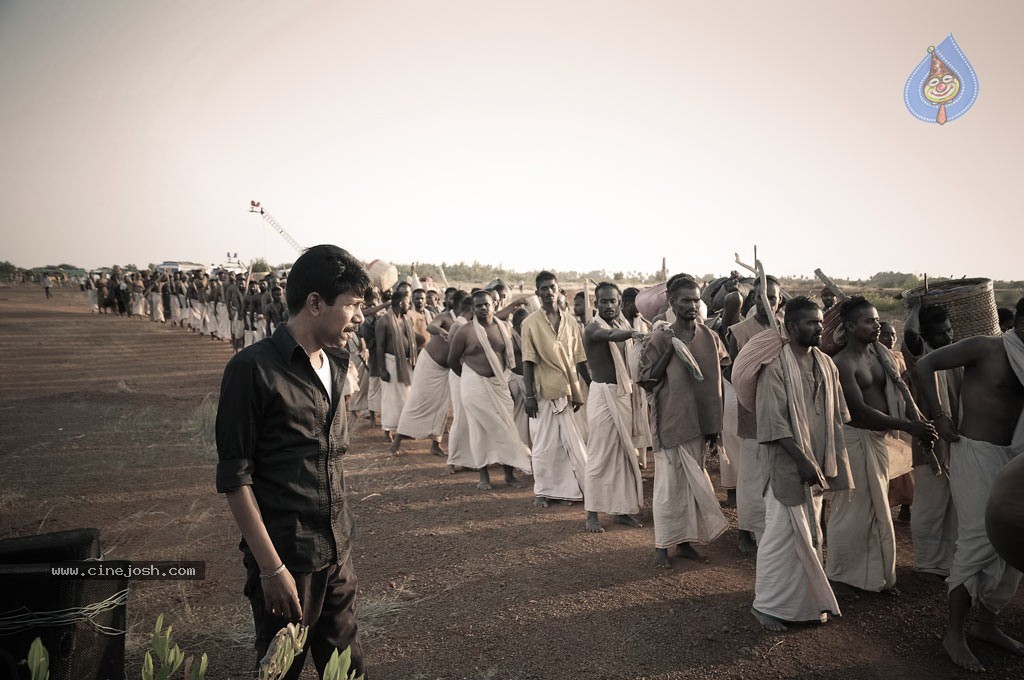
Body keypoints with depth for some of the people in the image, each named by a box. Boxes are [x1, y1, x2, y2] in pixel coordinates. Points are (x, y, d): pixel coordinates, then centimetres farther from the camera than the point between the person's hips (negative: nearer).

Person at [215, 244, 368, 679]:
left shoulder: (336, 365, 7)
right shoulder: (254, 368, -14)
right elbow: (234, 477, -14)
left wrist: (341, 540, 12)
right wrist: (271, 567, -15)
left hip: (337, 554, 6)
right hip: (287, 560, -6)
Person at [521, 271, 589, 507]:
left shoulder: (570, 320, 6)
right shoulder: (530, 323, -3)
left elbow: (579, 359, 9)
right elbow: (528, 362, -5)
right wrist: (529, 395, -9)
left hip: (568, 390, 3)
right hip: (544, 392, -2)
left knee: (570, 443, 5)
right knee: (544, 444, 6)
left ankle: (566, 489, 17)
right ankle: (543, 491, 18)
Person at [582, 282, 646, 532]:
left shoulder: (623, 325, 12)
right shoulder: (593, 328, -11)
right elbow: (612, 336, -35)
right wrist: (634, 334, -53)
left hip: (625, 394, 7)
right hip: (603, 394, -7)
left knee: (624, 454, 10)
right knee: (600, 456, -2)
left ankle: (622, 509, 20)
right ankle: (592, 513, 8)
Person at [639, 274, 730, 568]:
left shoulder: (709, 337, 4)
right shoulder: (659, 339, -8)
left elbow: (718, 377, 10)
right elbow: (647, 381, -8)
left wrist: (715, 426, 7)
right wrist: (668, 351, -18)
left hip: (700, 422, 4)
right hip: (671, 421, -4)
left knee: (693, 481, 12)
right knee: (670, 483, 0)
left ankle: (685, 540, 26)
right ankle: (662, 545, 13)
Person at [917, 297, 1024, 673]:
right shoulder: (985, 348, -9)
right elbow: (926, 364, -11)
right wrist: (939, 415, -12)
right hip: (975, 451, -7)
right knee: (976, 543, -6)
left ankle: (987, 624, 28)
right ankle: (955, 634, 6)